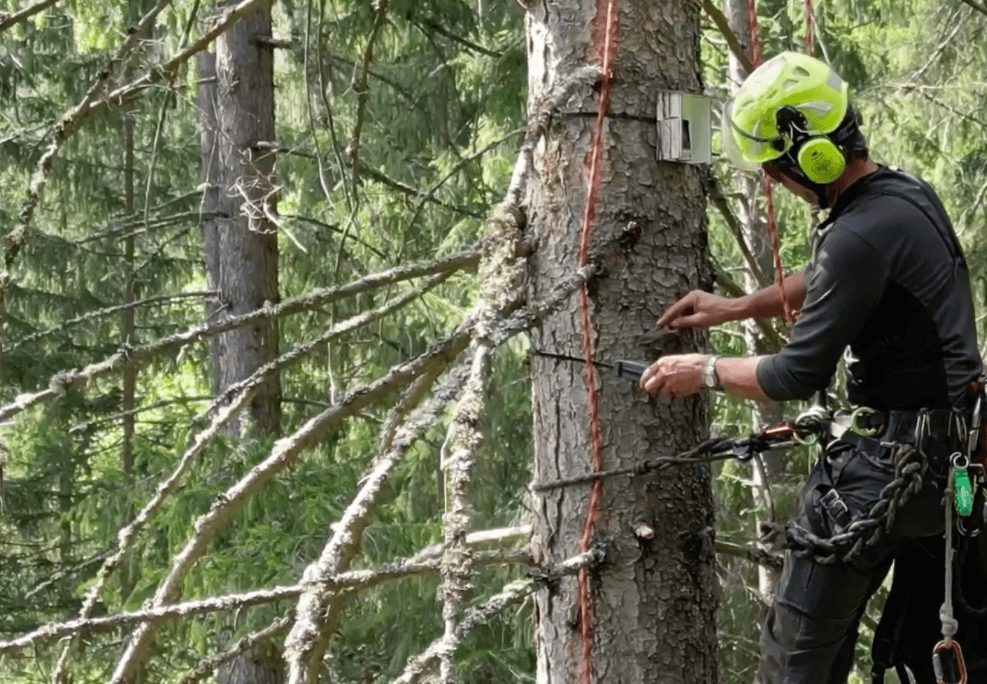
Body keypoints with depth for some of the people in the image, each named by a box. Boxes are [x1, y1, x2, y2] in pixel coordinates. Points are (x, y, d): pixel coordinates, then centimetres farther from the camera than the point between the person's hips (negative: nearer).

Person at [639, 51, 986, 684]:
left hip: (895, 455, -10)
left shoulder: (860, 235, -22)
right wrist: (736, 308, 24)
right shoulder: (909, 193, 8)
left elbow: (800, 376, -18)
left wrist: (706, 372, -3)